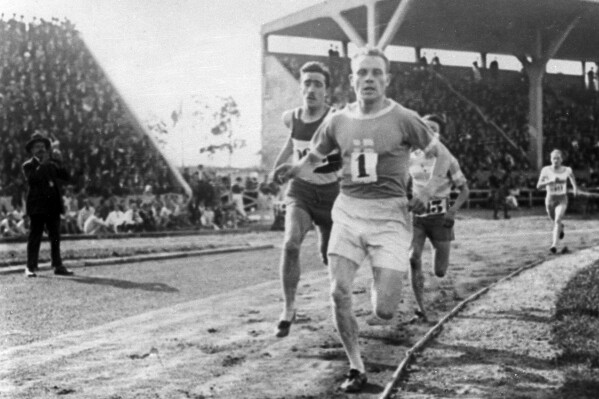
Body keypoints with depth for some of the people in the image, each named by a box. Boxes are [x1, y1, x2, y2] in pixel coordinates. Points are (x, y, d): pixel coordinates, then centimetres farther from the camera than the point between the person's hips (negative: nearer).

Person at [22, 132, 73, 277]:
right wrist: (42, 164, -18)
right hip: (37, 206, -4)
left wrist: (60, 162, -8)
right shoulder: (28, 165, 3)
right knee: (35, 237, -3)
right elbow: (32, 179, -16)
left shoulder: (52, 164, 16)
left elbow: (66, 177, 5)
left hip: (53, 206, 4)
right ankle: (31, 267, -1)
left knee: (55, 238, 5)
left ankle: (58, 266, 8)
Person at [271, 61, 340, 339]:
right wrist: (278, 164, 23)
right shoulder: (291, 118, -5)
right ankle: (288, 309, -12)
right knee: (291, 244, -26)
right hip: (300, 192, 2)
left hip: (330, 194, -1)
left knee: (329, 257, 13)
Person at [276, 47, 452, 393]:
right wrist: (295, 169, 0)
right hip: (348, 211, 3)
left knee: (384, 311, -9)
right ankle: (356, 368, 11)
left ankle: (391, 281, 30)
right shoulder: (338, 121, 6)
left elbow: (443, 155, 5)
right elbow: (314, 156, 21)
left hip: (389, 214, -3)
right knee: (339, 294, -9)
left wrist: (429, 191, -8)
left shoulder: (403, 119, -3)